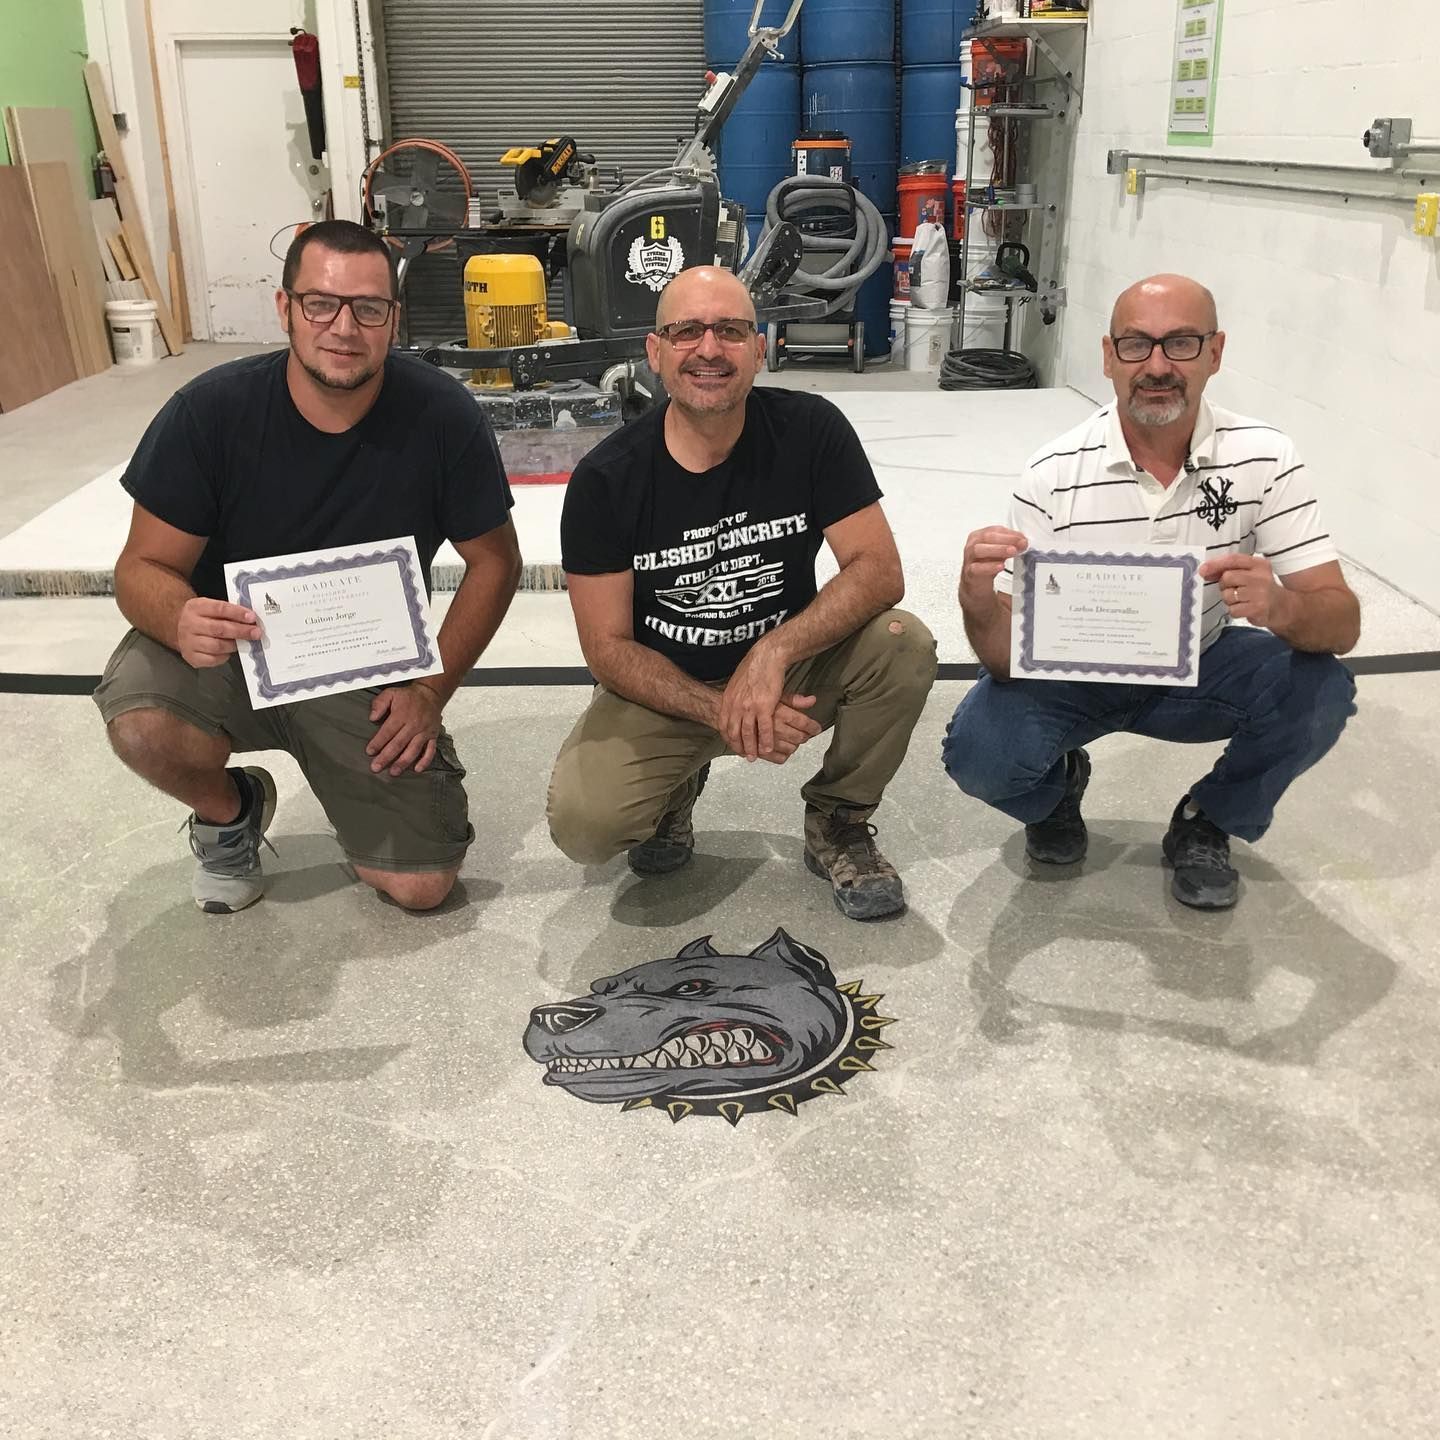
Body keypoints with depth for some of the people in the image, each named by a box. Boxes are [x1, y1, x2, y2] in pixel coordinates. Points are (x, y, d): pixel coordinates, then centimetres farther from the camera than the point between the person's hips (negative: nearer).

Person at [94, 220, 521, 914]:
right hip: (228, 649, 0)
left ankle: (354, 781, 25)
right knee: (143, 725, -34)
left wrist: (431, 688, -13)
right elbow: (144, 565, -11)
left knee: (422, 885, -11)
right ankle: (229, 813, 4)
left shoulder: (441, 415, -16)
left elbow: (494, 560, -5)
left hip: (369, 670, 0)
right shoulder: (209, 410, -17)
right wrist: (181, 619, -36)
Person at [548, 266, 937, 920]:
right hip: (665, 688, -1)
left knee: (903, 646, -27)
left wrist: (773, 653, -31)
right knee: (582, 823, -27)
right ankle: (676, 785, 13)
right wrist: (718, 711, -26)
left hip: (792, 670, 1)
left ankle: (838, 822, 1)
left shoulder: (810, 430, -12)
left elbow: (880, 570, -16)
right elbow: (608, 646, -12)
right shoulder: (606, 478, -14)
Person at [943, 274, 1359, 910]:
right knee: (979, 751, -27)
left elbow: (1341, 626, -19)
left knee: (1319, 693, -25)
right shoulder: (1055, 476, -20)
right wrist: (980, 603, -46)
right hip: (1072, 672, -1)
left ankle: (1206, 823, 5)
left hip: (1200, 668, 2)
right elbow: (1008, 658, -21)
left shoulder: (1264, 457, -16)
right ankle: (1058, 788, 12)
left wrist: (1280, 607, -44)